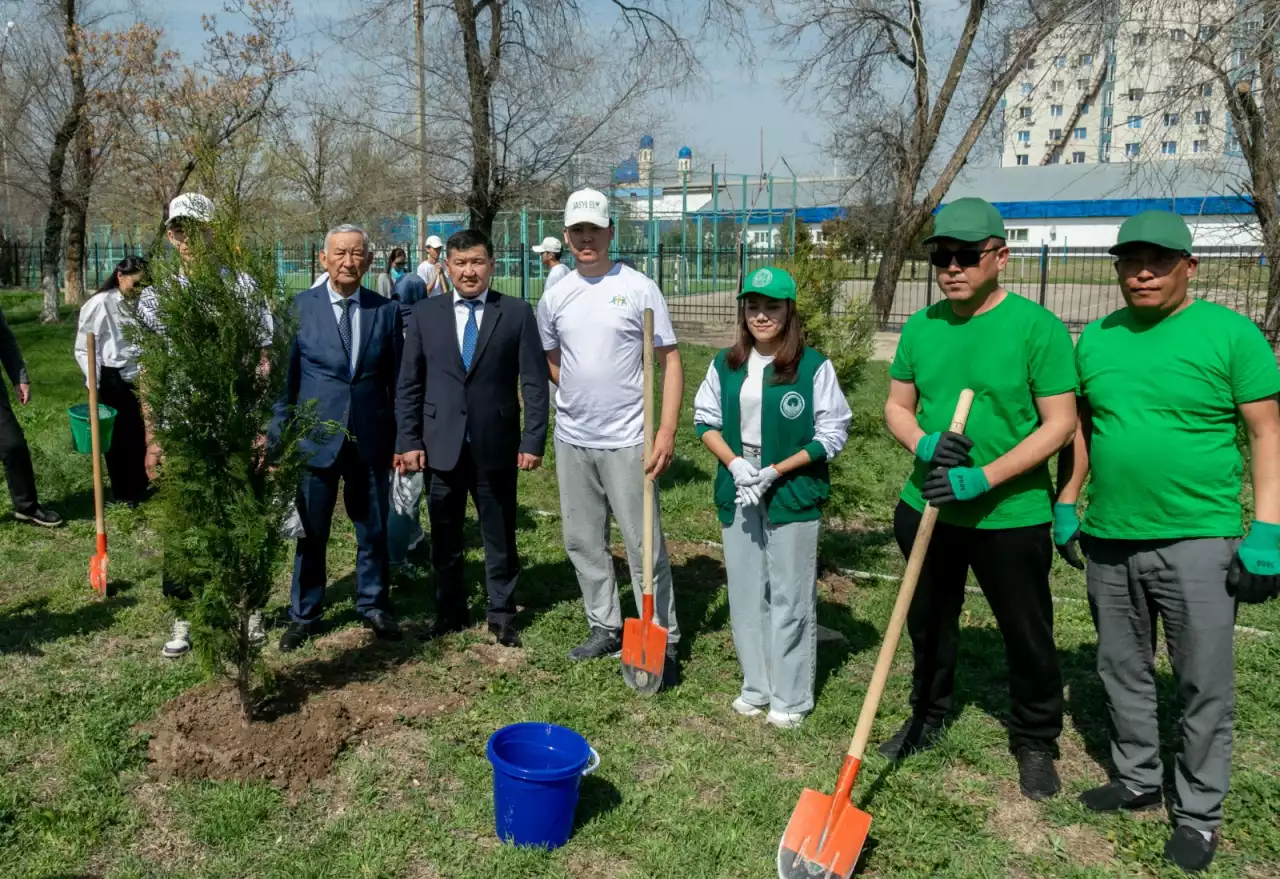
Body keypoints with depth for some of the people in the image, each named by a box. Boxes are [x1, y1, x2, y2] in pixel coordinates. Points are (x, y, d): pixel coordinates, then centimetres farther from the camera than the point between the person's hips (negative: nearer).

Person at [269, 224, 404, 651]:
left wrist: (404, 438, 3)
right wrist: (277, 440, -1)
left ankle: (373, 606, 31)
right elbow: (285, 378, 0)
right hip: (315, 439, -1)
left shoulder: (387, 310, 2)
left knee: (374, 530, 13)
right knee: (310, 533, 10)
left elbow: (397, 380, 5)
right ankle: (304, 615, 26)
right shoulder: (299, 307, -2)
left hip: (371, 440, 1)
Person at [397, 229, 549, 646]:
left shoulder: (517, 313, -1)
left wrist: (533, 441, -8)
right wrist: (410, 441, -1)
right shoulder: (425, 313, 4)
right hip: (441, 445, 2)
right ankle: (450, 612, 28)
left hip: (497, 445, -1)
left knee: (500, 535, 9)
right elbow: (409, 385, 5)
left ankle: (501, 614, 24)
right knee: (445, 536, 12)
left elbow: (534, 383, -2)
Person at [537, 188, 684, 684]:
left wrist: (667, 431, -17)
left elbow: (670, 362, -8)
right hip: (571, 440, 5)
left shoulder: (638, 288, -6)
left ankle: (664, 642, 10)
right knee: (582, 541, 14)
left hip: (625, 441, -5)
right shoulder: (554, 298, 6)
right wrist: (583, 396, 8)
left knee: (645, 545, -1)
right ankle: (605, 627, 30)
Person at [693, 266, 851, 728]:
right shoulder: (725, 364, 5)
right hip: (738, 492, 5)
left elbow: (833, 432, -8)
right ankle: (755, 688, 26)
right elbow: (705, 419, 9)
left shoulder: (814, 365, -10)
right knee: (746, 595, 11)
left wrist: (777, 470, -15)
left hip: (793, 493, -4)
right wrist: (734, 463, -8)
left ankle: (791, 698, 15)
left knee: (790, 597, 2)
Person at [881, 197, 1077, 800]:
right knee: (929, 622, 20)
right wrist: (924, 445, -15)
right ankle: (929, 715, 44)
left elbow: (1059, 423, -15)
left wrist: (984, 478, -23)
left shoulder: (1037, 327, -14)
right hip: (928, 507, 5)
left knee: (1027, 636, 11)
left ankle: (1035, 743, 34)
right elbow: (897, 406, 8)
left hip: (1012, 515, -4)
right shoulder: (921, 327, 1)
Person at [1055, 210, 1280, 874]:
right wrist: (1066, 504, 12)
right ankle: (1137, 780, 34)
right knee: (1122, 671, 16)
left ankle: (1199, 813, 20)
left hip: (1197, 540, -5)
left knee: (1203, 687, 5)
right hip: (1108, 540, 5)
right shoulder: (1096, 340, 7)